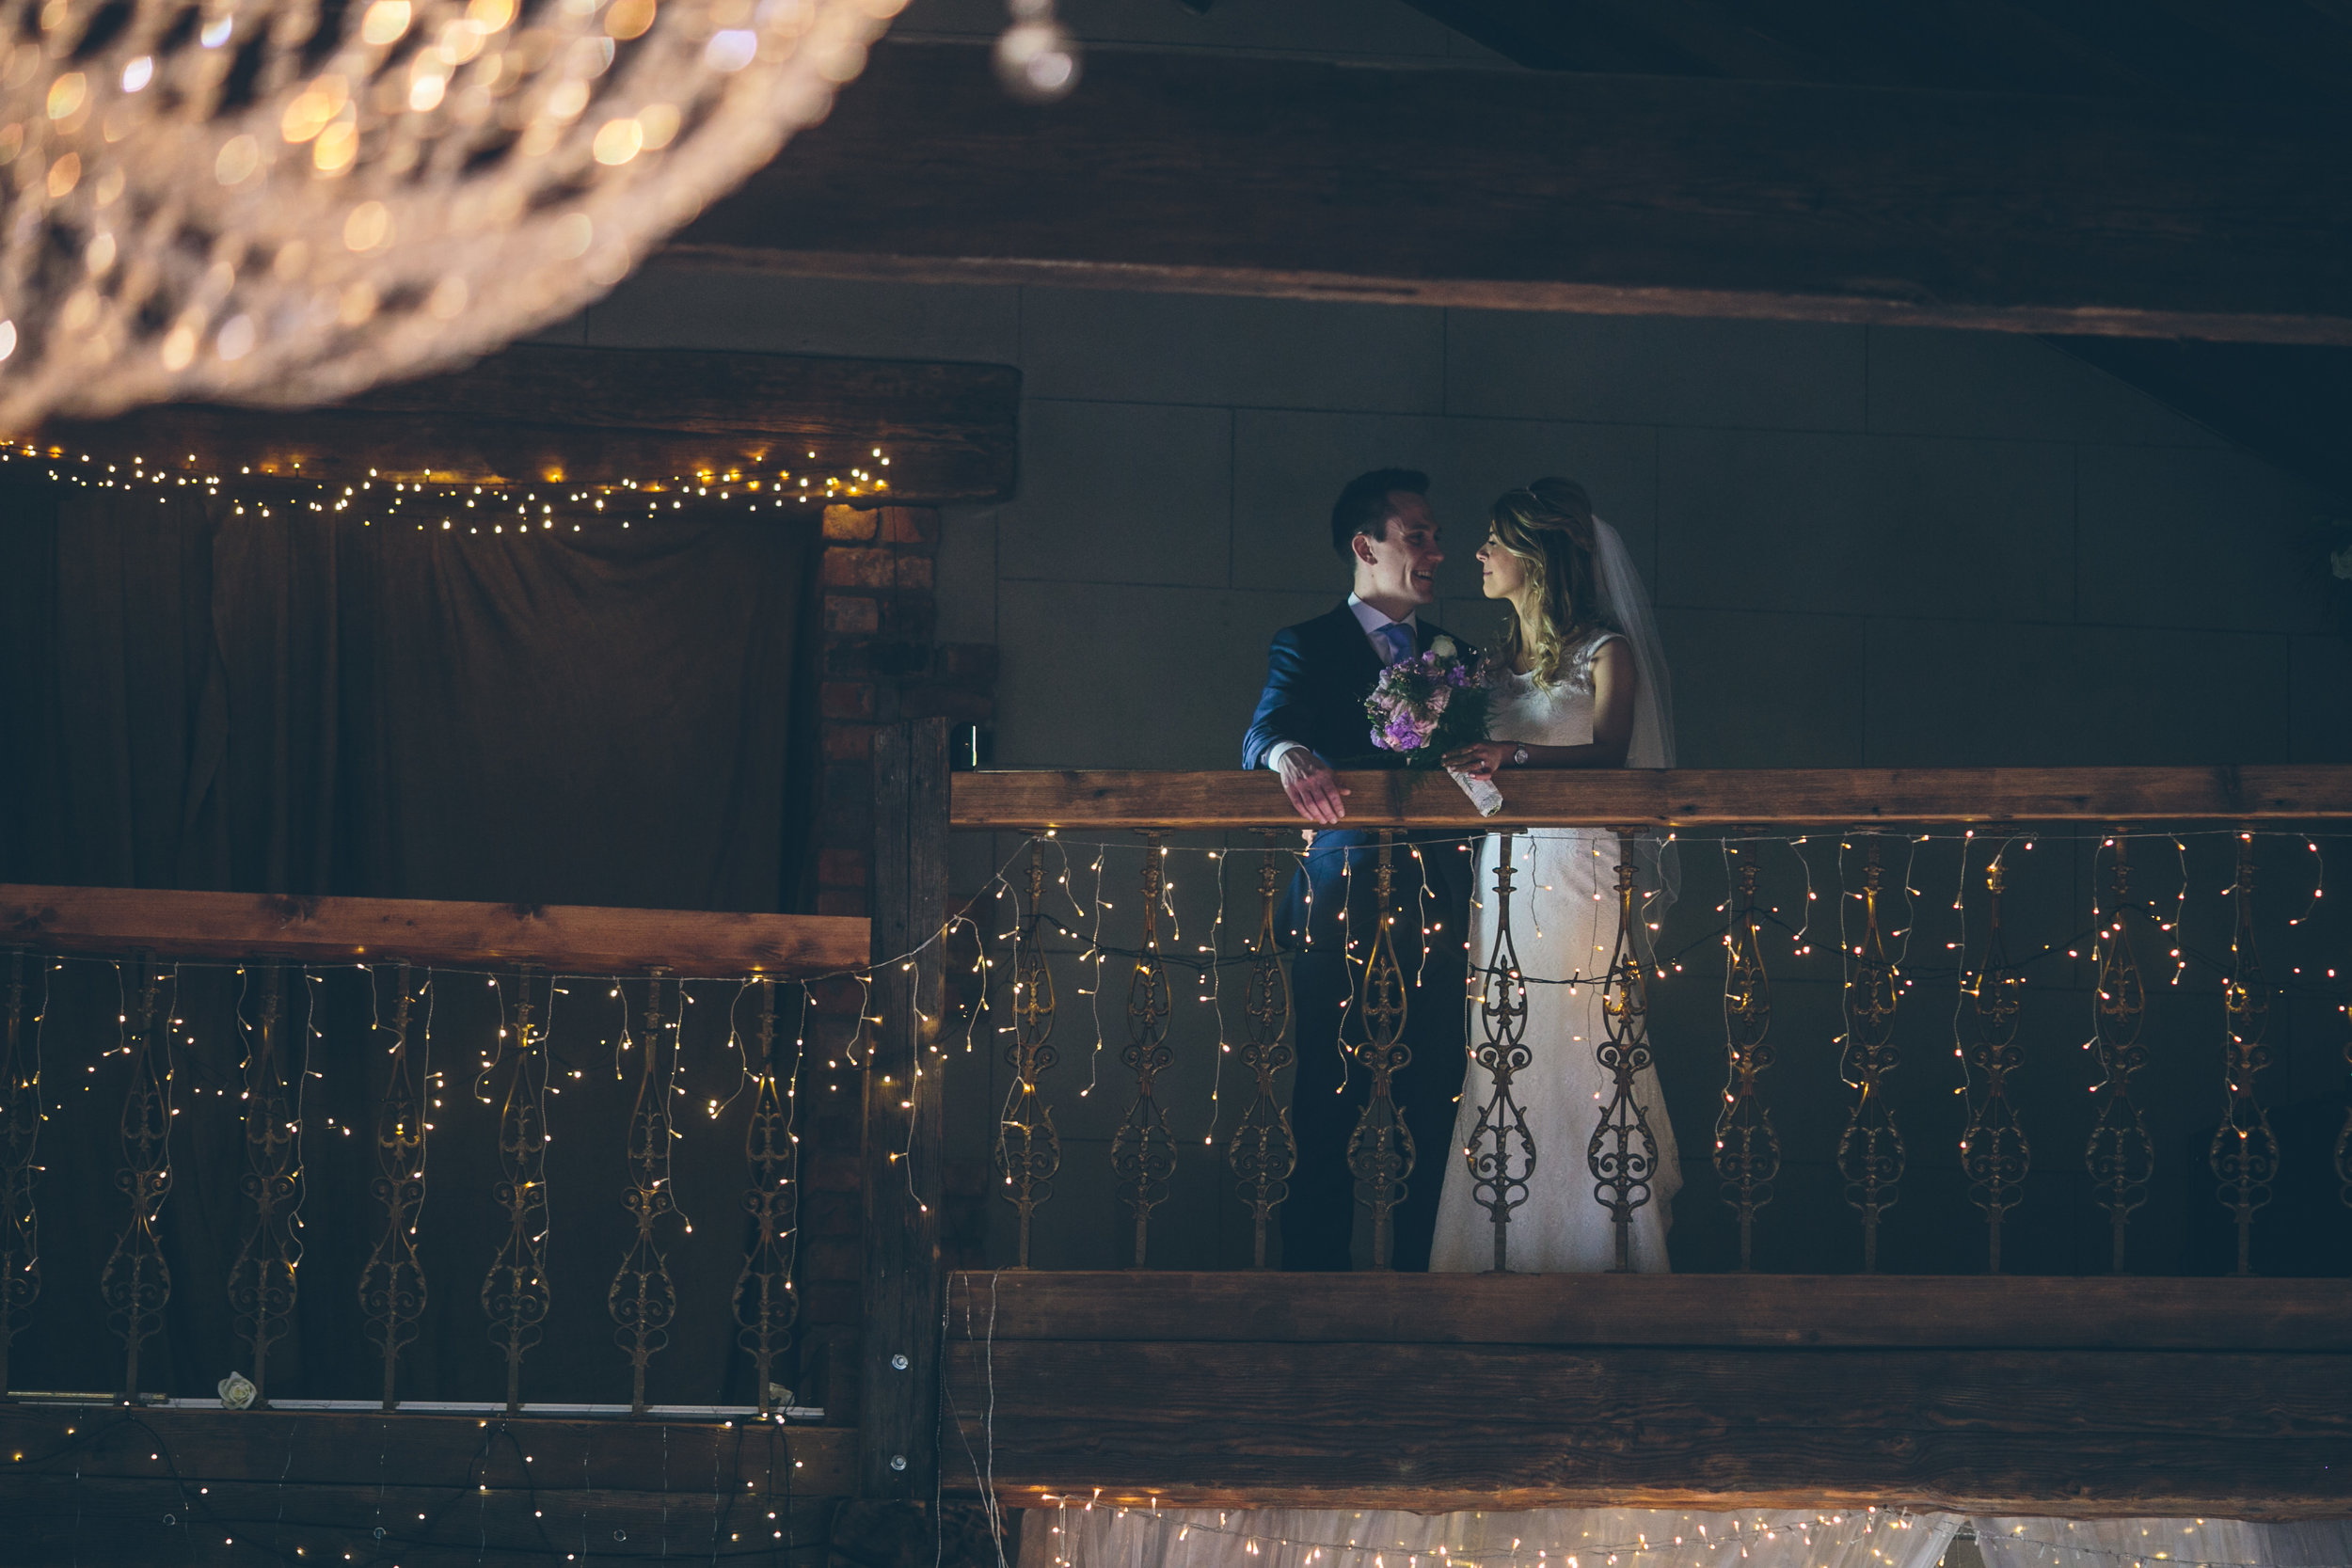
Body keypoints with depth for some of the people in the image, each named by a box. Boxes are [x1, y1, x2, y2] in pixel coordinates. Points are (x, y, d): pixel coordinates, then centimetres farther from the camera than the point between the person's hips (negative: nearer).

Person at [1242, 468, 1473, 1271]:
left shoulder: (1455, 655, 21)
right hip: (1340, 905, -4)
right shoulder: (1308, 647, 7)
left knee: (1431, 1114, 0)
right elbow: (1265, 729, -12)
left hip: (1436, 911, 4)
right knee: (1326, 1114, -5)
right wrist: (1290, 756, -34)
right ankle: (1315, 1280, -1)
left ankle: (1418, 1272, 6)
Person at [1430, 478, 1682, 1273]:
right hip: (1503, 876, 6)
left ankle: (1590, 1255, -5)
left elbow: (1607, 753, -17)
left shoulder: (1605, 652, 0)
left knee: (1578, 1067, -9)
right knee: (1502, 1073, 0)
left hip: (1579, 874, -6)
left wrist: (1520, 755, -32)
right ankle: (1509, 1260, 1)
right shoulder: (1499, 657, 19)